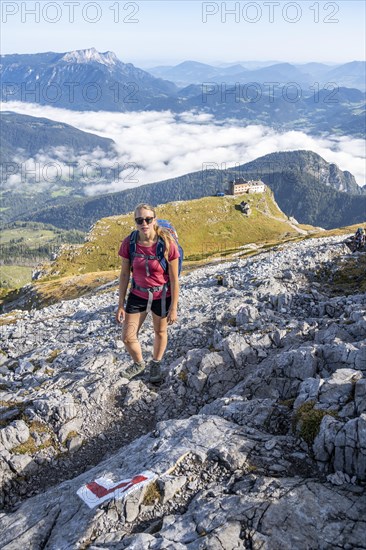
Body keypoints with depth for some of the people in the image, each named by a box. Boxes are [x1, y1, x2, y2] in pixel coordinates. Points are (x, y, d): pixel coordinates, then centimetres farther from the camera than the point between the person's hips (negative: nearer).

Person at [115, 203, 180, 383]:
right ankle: (139, 363, 39)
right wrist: (121, 304, -1)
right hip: (138, 295, 2)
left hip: (162, 296, -2)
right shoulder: (128, 243, -15)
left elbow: (174, 278, -14)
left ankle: (156, 364, 49)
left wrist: (173, 307, -11)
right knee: (127, 337, 7)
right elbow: (124, 275, -4)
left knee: (160, 332, 20)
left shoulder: (167, 244, -23)